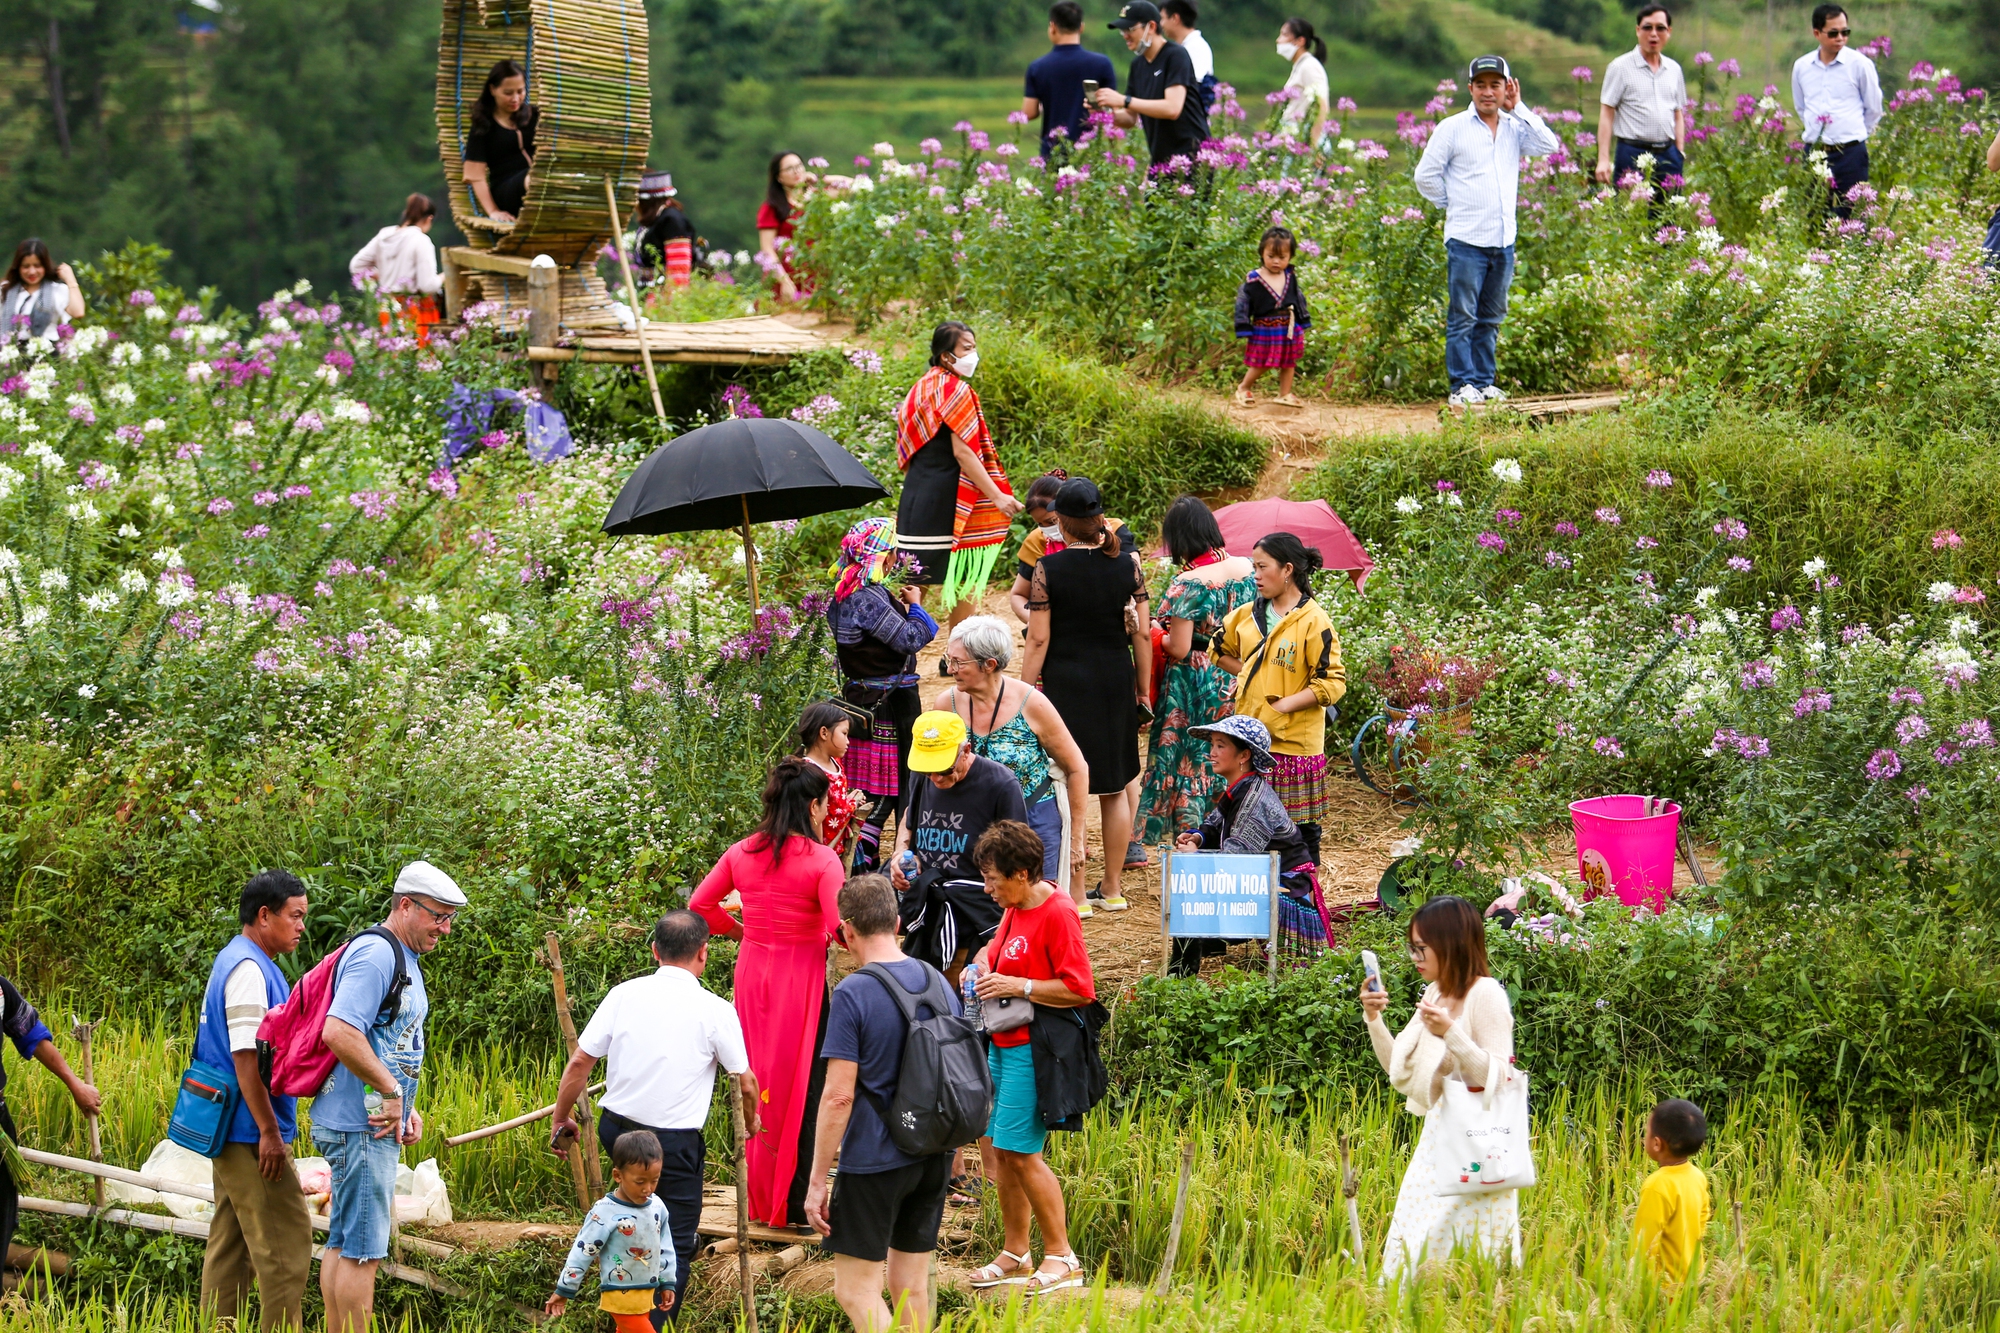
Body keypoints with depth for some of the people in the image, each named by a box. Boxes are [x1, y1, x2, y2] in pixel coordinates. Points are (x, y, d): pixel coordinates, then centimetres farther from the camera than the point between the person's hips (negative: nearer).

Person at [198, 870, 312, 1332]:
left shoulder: (234, 961, 16)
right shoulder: (248, 970, -17)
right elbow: (245, 1056, -22)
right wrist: (269, 1131, -21)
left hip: (233, 1133, 11)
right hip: (250, 1132, -11)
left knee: (232, 1242, 13)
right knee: (286, 1241, -8)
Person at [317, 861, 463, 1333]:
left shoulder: (404, 959, 18)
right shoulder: (376, 954, -16)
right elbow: (339, 1033, -28)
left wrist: (407, 1108, 16)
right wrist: (392, 1091, -21)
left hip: (378, 1123, 11)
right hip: (361, 1124, -11)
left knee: (344, 1243, 13)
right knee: (364, 1250, -9)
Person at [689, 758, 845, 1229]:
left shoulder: (742, 854, 2)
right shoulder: (820, 860, -14)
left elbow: (699, 907, 7)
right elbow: (840, 929, -21)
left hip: (752, 973, 5)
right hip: (801, 976, -5)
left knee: (759, 1084, 15)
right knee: (800, 1088, 3)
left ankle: (761, 1201, 21)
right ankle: (795, 1204, 5)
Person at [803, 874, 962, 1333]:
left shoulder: (853, 995, -16)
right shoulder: (939, 984, 5)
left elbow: (839, 1096, -17)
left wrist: (817, 1181, -11)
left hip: (874, 1160, -7)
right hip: (934, 1157, 7)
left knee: (855, 1290, -1)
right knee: (911, 1287, 13)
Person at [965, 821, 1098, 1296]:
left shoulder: (1058, 914, -17)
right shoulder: (1015, 909, 11)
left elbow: (1079, 990, -19)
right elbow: (996, 947, 31)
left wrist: (1018, 986, -19)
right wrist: (981, 966, 8)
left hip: (1033, 1051, -9)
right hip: (1003, 1043, 9)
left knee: (1021, 1151, -9)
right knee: (1002, 1149, 11)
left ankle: (1061, 1257, 0)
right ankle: (1014, 1254, 21)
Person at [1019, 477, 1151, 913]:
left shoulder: (1050, 569, -10)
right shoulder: (1126, 562, -1)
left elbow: (1038, 640, -11)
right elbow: (1142, 634, 1)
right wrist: (1143, 691, 10)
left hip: (1065, 681, -4)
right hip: (1116, 680, 4)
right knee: (1115, 787, 15)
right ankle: (1112, 888, 22)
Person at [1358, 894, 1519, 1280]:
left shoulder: (1485, 995, -13)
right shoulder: (1435, 994, 12)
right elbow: (1400, 1070, 18)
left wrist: (1451, 1033, -27)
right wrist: (1373, 1019, 5)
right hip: (1436, 1142, 9)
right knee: (1411, 1248, 7)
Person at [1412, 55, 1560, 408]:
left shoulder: (1514, 127, 10)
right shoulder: (1452, 128, 0)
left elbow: (1548, 146, -8)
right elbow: (1426, 176, 2)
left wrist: (1518, 108, -5)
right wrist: (1453, 205, 4)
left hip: (1503, 241, 4)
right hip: (1466, 239, -4)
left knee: (1491, 317, 10)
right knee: (1462, 316, -3)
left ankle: (1484, 382, 16)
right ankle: (1462, 385, -2)